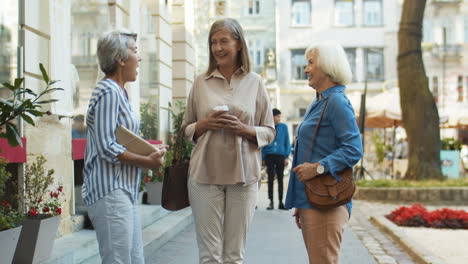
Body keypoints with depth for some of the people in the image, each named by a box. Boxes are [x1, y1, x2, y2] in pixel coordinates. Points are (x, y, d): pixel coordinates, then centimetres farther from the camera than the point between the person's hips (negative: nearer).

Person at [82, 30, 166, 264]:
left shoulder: (119, 92, 17)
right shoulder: (108, 92, -12)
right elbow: (106, 148, -19)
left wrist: (150, 152, 3)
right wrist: (147, 161, -13)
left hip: (124, 191, 10)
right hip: (110, 191, -10)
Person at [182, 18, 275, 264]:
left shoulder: (255, 82, 5)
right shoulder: (201, 82, 7)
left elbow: (269, 131, 7)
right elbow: (186, 128, 12)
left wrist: (244, 129, -12)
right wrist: (205, 124, -8)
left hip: (243, 175, 0)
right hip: (205, 174, 0)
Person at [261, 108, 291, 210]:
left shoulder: (284, 127, 2)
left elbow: (287, 142, 5)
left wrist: (286, 156, -1)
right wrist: (263, 158, 1)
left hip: (280, 156, 0)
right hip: (269, 156, 0)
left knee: (280, 179, 6)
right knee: (270, 179, 2)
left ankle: (280, 202, 11)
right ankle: (271, 202, 8)